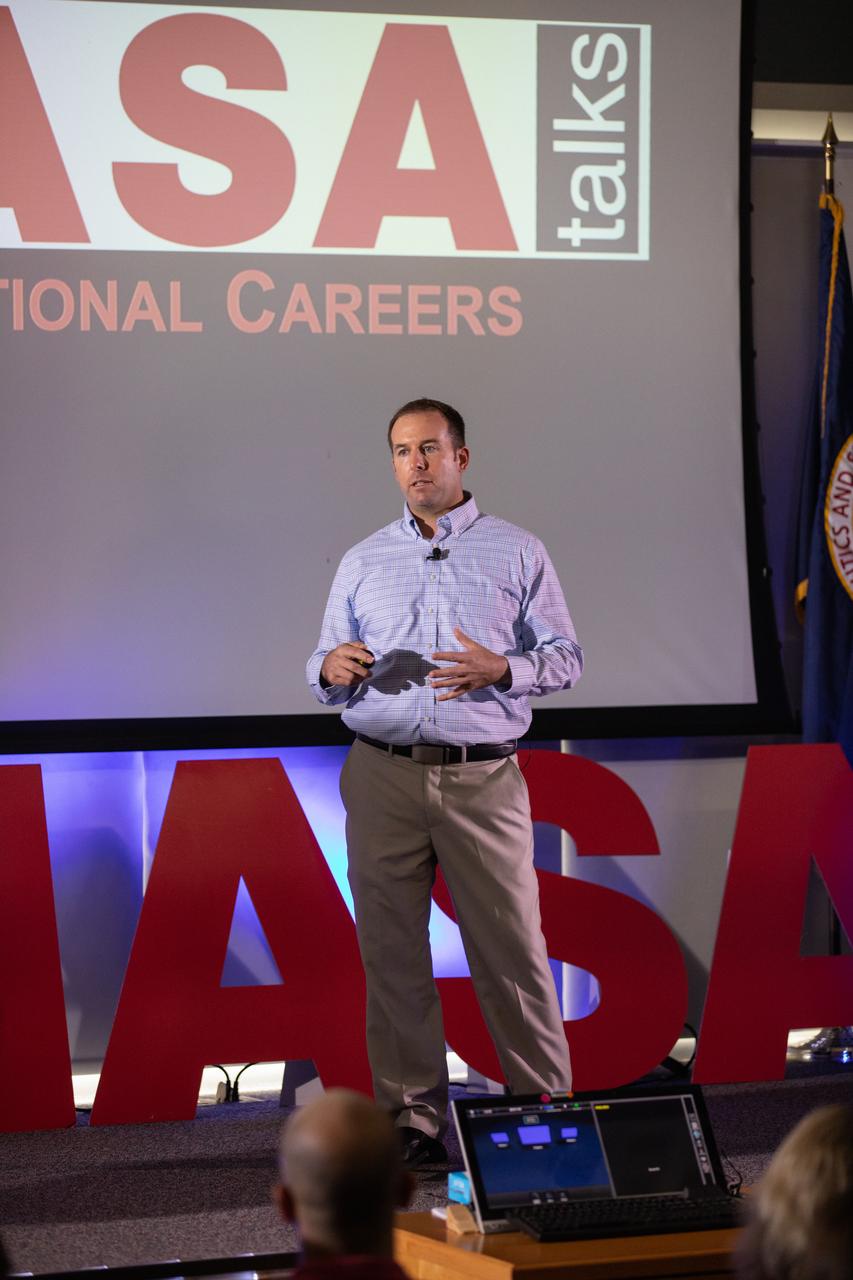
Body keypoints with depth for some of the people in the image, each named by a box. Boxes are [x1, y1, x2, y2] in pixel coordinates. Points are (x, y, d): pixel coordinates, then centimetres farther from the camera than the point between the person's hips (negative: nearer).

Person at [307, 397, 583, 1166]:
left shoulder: (518, 553, 8)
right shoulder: (363, 562, 15)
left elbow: (565, 657, 5)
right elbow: (326, 672, 14)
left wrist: (499, 669, -14)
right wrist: (332, 669, -10)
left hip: (482, 779, -2)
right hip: (383, 777, 2)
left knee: (512, 952, -3)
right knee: (392, 955, 3)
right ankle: (413, 1119, 11)